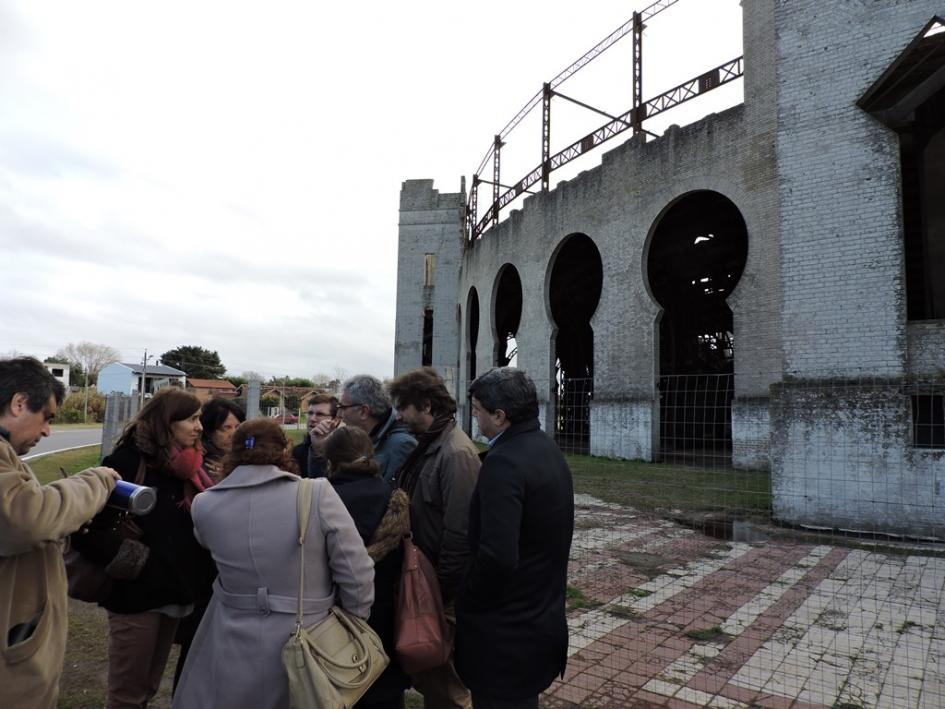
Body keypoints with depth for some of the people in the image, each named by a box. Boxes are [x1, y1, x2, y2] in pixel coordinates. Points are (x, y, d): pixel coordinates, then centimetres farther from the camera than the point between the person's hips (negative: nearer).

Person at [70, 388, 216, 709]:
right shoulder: (128, 461, -17)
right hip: (138, 594, -7)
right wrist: (133, 564, -18)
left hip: (174, 591, 7)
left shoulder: (186, 466, 6)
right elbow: (87, 526, -21)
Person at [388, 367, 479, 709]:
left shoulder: (456, 453, -23)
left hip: (443, 583, -9)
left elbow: (459, 531, -25)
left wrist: (444, 587, -19)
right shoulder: (427, 444, 6)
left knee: (438, 662, 8)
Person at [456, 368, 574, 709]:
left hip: (507, 630, -9)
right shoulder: (547, 448, 4)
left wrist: (466, 600, -15)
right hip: (543, 614, 9)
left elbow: (498, 556, -32)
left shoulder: (504, 462, -26)